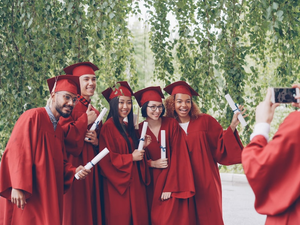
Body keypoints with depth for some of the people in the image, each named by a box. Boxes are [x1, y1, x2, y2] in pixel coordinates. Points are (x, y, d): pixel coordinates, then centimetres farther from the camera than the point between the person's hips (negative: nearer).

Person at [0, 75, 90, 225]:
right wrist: (18, 187, -24)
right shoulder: (33, 116, -9)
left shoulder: (59, 130, 15)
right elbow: (16, 151, -17)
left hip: (48, 198, 8)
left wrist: (74, 171, -4)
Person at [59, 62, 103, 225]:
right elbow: (61, 134, -18)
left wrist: (97, 141, 0)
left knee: (91, 210, 5)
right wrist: (85, 121, -11)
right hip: (74, 167, -7)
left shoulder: (95, 113, 18)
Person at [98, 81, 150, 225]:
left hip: (134, 183, 8)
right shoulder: (108, 127, -11)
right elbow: (105, 159, -17)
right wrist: (130, 158, -15)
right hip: (118, 186, -7)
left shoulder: (128, 127, 13)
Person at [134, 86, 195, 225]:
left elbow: (177, 156, -9)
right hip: (151, 184, 2)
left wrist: (170, 187, -15)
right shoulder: (139, 129, 1)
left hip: (171, 182, -2)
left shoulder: (172, 125, -4)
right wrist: (152, 163, -13)